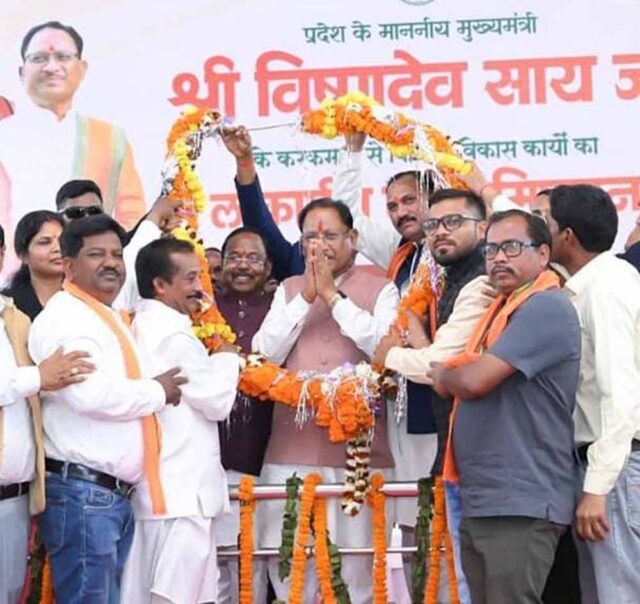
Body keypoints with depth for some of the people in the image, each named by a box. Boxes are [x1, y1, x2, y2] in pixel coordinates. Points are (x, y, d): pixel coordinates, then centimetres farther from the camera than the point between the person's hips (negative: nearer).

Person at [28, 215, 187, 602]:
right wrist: (157, 392, -11)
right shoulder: (65, 316, -11)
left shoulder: (109, 319, 21)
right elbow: (90, 393, -26)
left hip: (114, 493, 10)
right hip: (82, 493, -10)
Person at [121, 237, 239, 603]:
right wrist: (227, 358, 5)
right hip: (183, 491, -10)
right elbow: (217, 401, -10)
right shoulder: (174, 335, -15)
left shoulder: (142, 328, 15)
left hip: (153, 487, 10)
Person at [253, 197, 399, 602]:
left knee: (357, 566, 0)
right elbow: (265, 355, 3)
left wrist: (333, 295, -11)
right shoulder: (289, 289, 14)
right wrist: (306, 297, -5)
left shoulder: (380, 289, 5)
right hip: (292, 447, 3)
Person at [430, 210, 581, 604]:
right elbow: (460, 379, 21)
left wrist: (444, 376, 1)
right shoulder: (502, 307, 19)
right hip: (480, 501, 10)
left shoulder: (546, 308, -13)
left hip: (520, 504, -10)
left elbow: (475, 380, -18)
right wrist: (450, 377, 0)